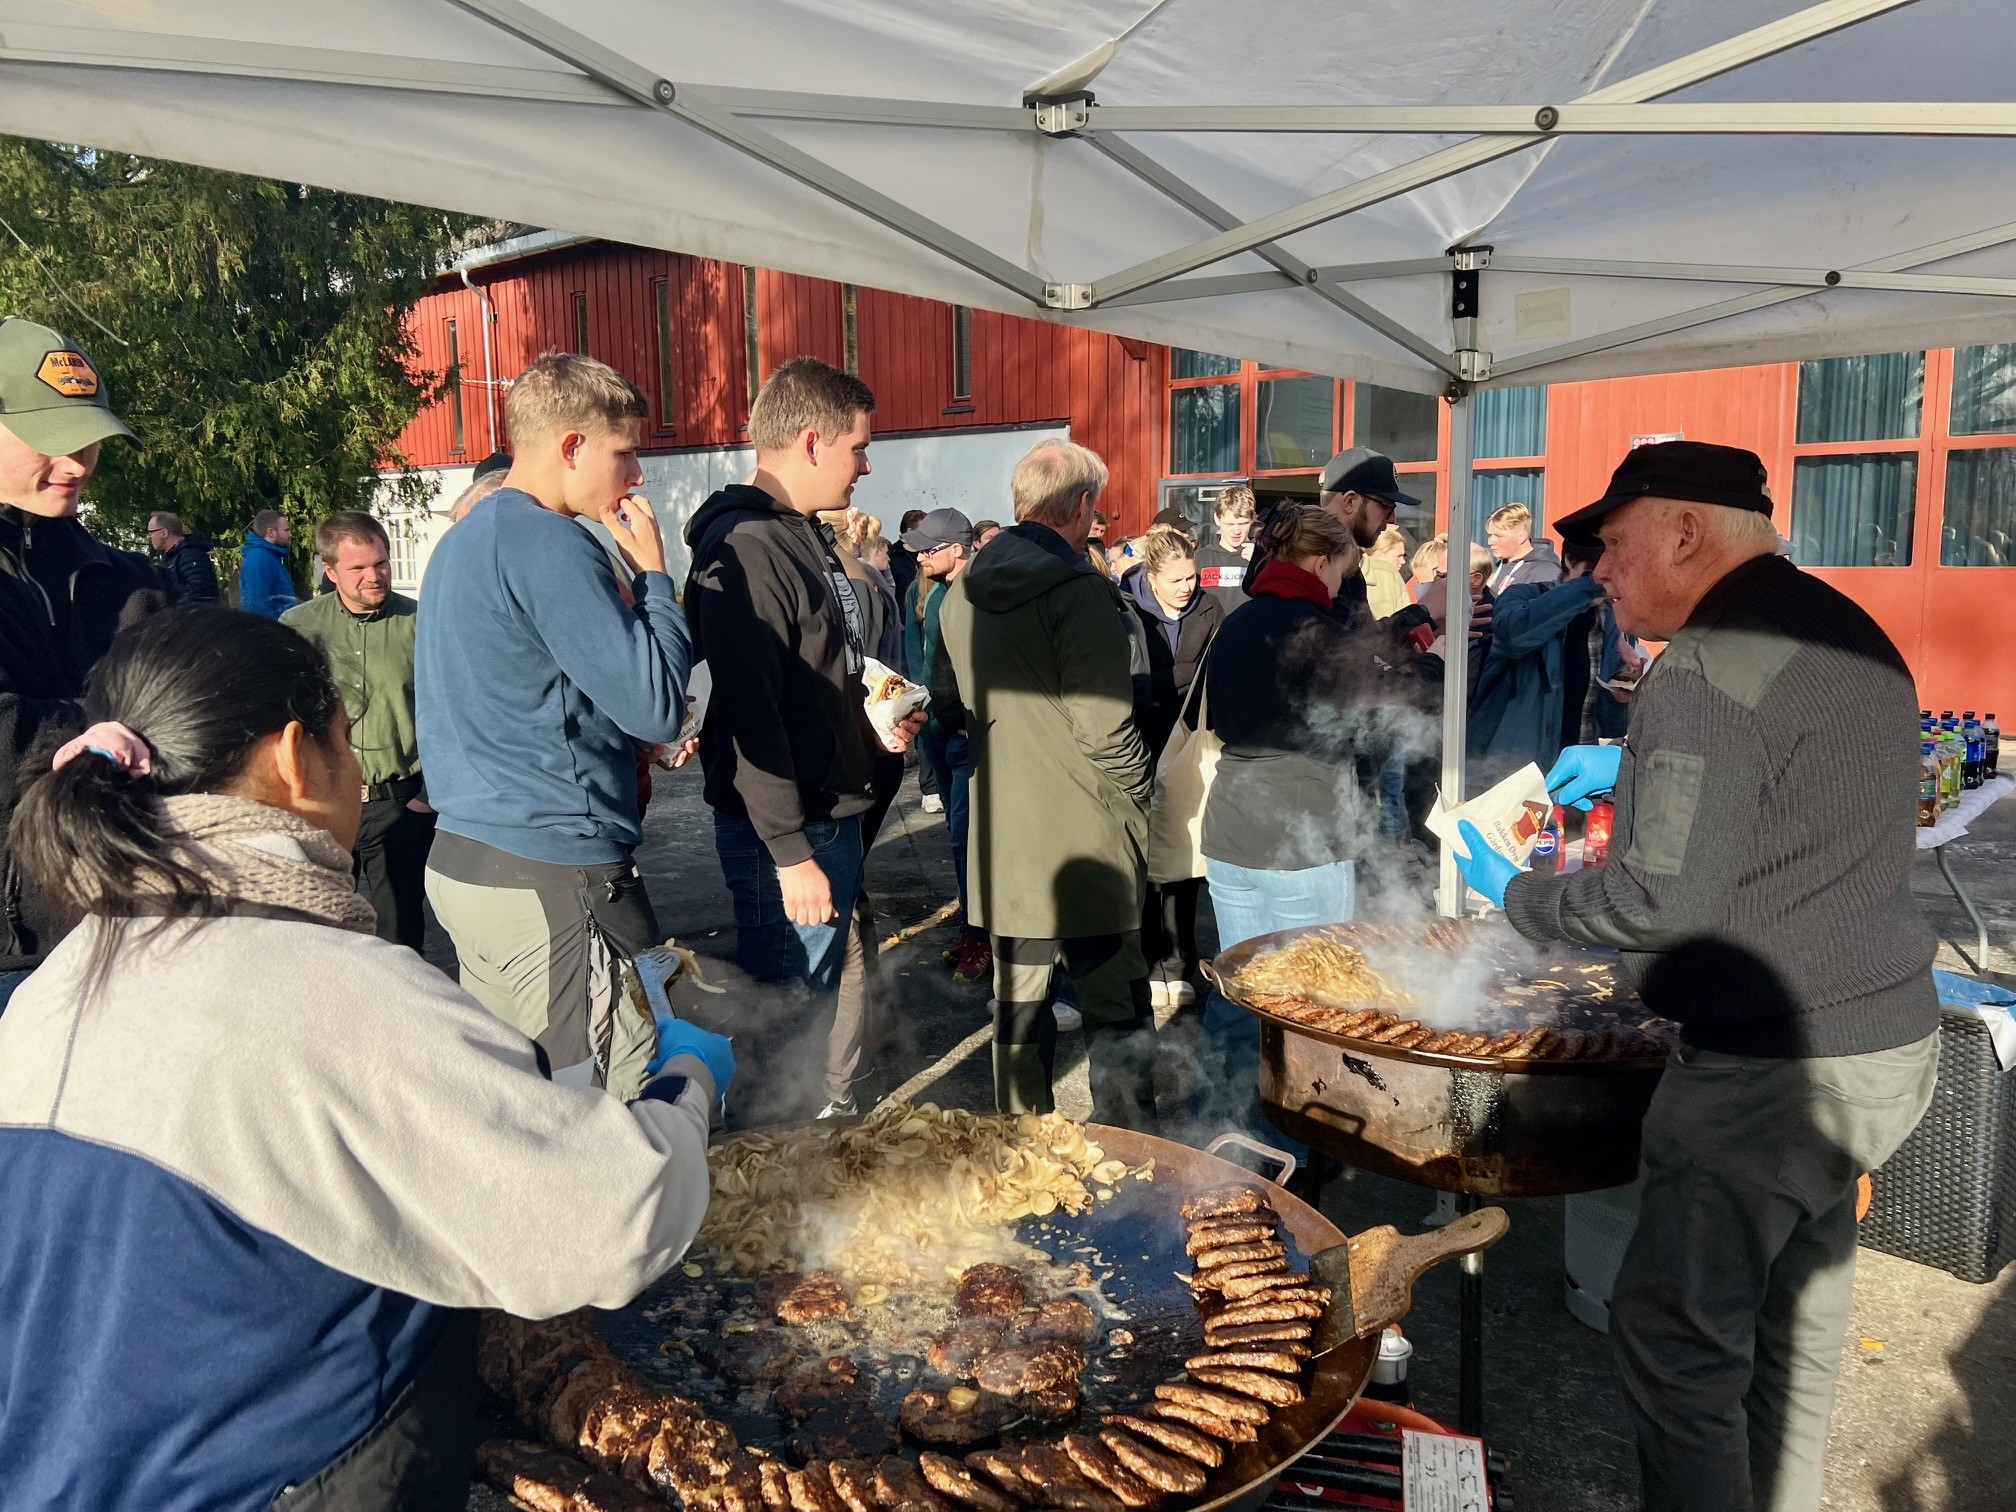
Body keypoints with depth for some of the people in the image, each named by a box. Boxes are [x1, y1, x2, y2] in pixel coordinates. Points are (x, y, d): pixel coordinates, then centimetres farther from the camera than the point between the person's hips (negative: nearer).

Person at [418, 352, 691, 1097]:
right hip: (553, 880, -10)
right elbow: (660, 706, -17)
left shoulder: (462, 541, 15)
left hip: (461, 860, 10)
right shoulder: (551, 545, -14)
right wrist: (652, 570, -6)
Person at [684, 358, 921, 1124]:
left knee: (840, 1013, 20)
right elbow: (748, 713, -25)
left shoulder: (807, 534, 14)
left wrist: (874, 728, 11)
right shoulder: (746, 547, -19)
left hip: (833, 815, 10)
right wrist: (789, 853, -24)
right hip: (786, 836, -10)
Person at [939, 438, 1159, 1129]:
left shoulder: (963, 591, 7)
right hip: (1085, 839, -7)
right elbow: (1106, 730, -17)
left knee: (1017, 1004, 16)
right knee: (1117, 1014, 4)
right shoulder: (1078, 590, -16)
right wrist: (1137, 796, -2)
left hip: (1002, 839, 7)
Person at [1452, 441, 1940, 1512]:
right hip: (1889, 1038, 10)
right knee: (1795, 1323, 22)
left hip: (1773, 1069, -10)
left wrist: (1517, 897, -8)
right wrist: (1631, 764, 20)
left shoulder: (1706, 669, -19)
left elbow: (1664, 900, -23)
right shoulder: (1844, 630, 11)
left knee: (1678, 1336, 1)